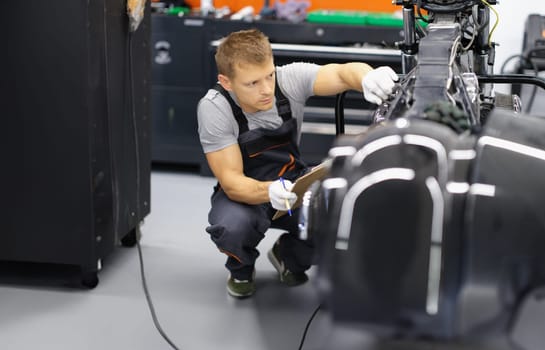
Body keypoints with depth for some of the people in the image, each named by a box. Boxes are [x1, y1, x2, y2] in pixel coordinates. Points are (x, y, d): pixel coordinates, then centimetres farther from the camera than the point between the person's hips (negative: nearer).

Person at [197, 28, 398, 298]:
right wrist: (268, 192, -47)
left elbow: (341, 73, -33)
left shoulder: (290, 79, -20)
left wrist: (368, 78, -57)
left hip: (293, 182, 3)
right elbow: (231, 181, -25)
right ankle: (241, 269, 4)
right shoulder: (213, 109, -24)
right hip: (243, 191, -2)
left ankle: (289, 257, 11)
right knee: (232, 228, -36)